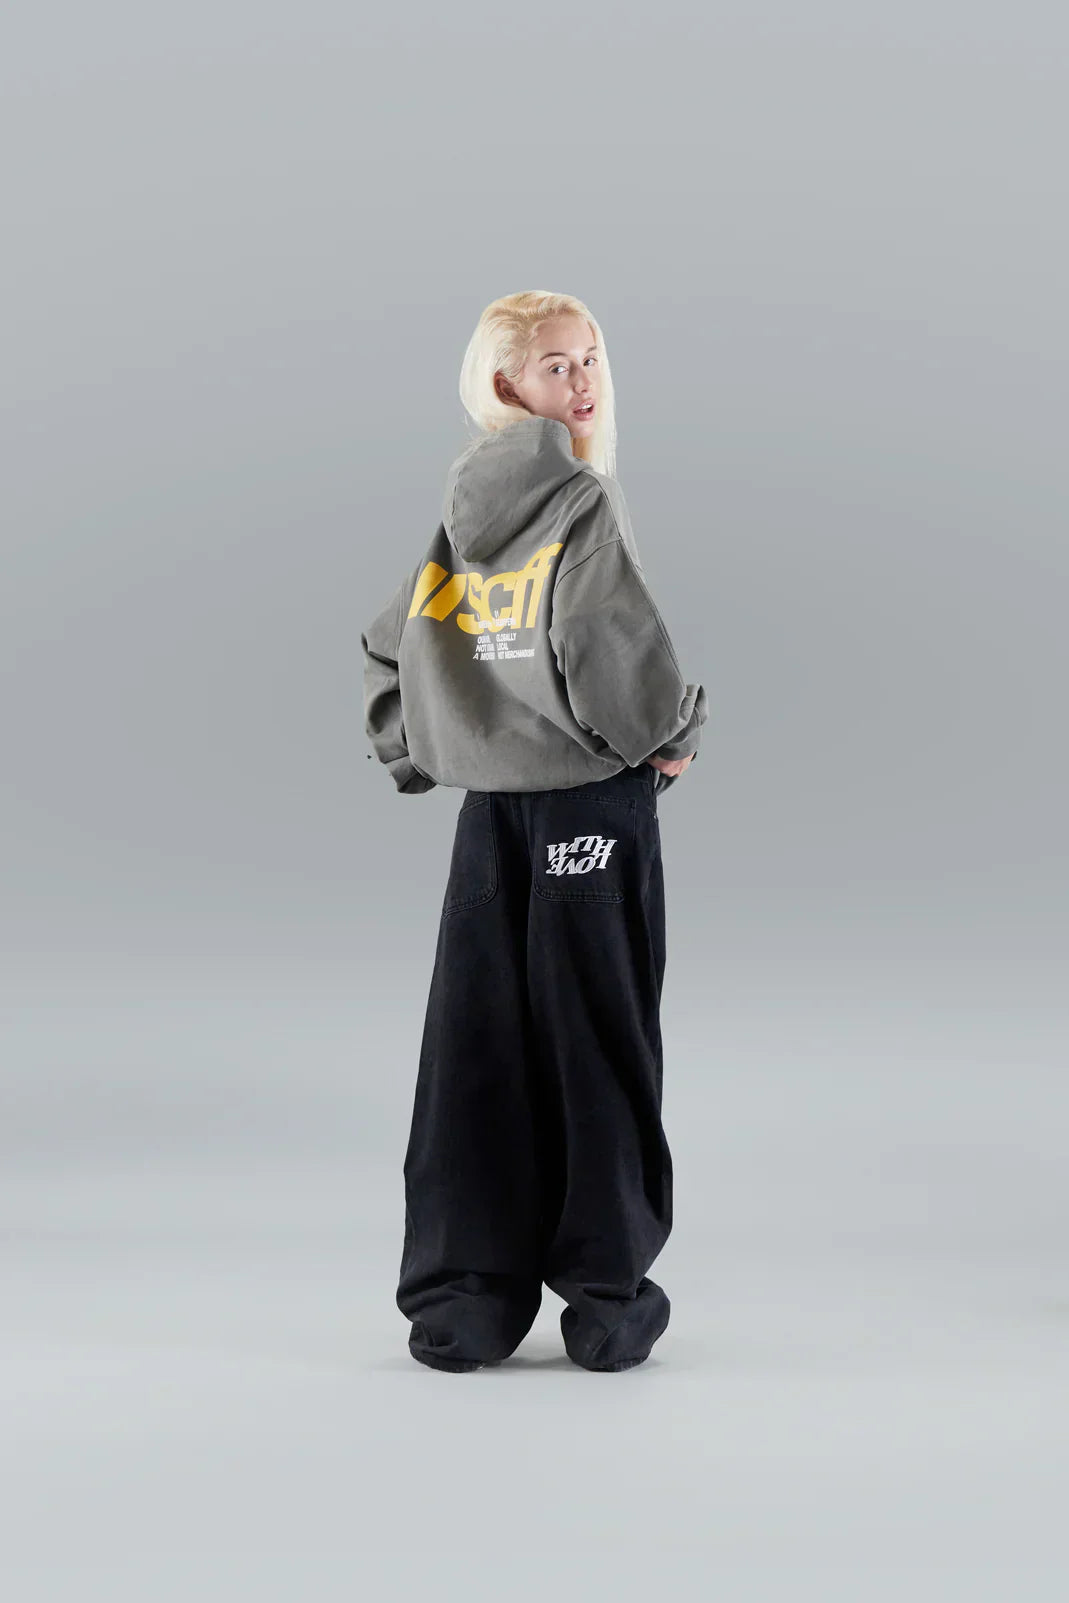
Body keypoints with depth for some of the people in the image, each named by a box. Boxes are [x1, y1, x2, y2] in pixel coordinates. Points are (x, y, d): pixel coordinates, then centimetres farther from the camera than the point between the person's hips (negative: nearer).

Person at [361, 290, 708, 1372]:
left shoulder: (463, 515, 10)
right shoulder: (586, 501, -11)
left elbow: (391, 644, 15)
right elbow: (607, 642, -23)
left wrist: (416, 757, 21)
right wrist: (671, 734, -7)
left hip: (487, 807, 6)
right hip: (593, 801, -6)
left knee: (474, 1044, 7)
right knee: (596, 1041, 3)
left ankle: (459, 1296, 11)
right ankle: (607, 1295, 11)